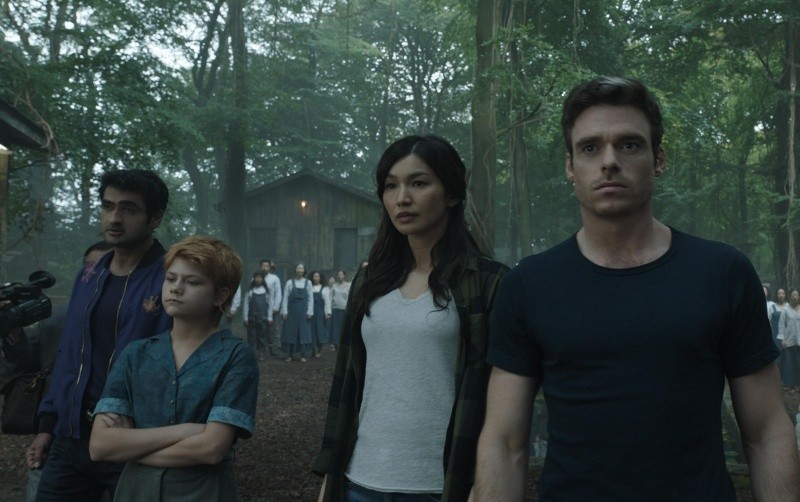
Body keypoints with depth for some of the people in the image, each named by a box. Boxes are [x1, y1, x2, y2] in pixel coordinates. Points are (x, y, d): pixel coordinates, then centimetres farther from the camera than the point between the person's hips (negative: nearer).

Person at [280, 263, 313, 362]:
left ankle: (303, 355, 9)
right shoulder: (290, 282, 0)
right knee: (290, 332, 2)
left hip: (303, 312, 1)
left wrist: (309, 312, -4)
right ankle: (289, 355, 10)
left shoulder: (308, 283, 3)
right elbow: (285, 297, -1)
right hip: (291, 312, -1)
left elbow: (310, 298, 2)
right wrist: (284, 312, -7)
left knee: (304, 332, 2)